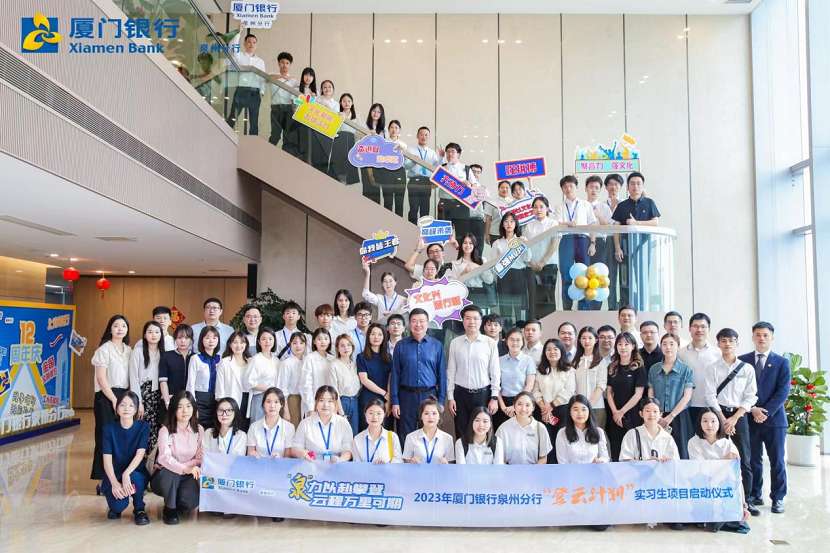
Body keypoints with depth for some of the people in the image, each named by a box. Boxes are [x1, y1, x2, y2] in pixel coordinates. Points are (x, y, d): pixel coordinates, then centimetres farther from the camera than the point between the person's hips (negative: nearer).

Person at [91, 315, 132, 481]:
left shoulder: (128, 350, 11)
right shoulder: (105, 349, -5)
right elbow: (101, 379, -10)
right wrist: (114, 400, -13)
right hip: (107, 397, -5)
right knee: (106, 438, -2)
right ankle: (104, 480, 5)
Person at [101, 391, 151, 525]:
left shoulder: (143, 426, -6)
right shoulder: (109, 429, -5)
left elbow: (140, 454, -15)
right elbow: (107, 460, -12)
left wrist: (126, 474, -32)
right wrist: (114, 482, -27)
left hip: (137, 473, 0)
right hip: (114, 476, 0)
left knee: (135, 477, -37)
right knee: (119, 505, -29)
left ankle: (139, 510, -6)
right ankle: (115, 506, 12)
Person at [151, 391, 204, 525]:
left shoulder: (199, 430, -2)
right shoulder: (165, 431, -12)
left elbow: (199, 458, -3)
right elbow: (165, 458, -28)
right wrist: (185, 469, -45)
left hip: (186, 476, 2)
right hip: (164, 476, -2)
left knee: (191, 501, -28)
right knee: (170, 473, -38)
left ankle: (177, 505, 12)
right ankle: (170, 509, -9)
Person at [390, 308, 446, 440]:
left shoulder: (437, 345, 2)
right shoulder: (401, 346, 2)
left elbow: (442, 374, 3)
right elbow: (395, 374, 2)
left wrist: (440, 400, -2)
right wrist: (395, 401, -2)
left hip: (430, 395, 0)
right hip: (407, 396, 0)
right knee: (405, 436, 8)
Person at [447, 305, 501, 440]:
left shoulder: (490, 343, -3)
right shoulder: (455, 343, 1)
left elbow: (495, 372, -1)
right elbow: (451, 371, 4)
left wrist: (494, 397, -5)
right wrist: (450, 397, 1)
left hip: (483, 394, -1)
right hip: (461, 394, 1)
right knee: (461, 434, 9)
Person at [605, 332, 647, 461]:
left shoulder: (639, 368, -4)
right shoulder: (612, 368, 9)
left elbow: (638, 394, -9)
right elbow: (609, 392, 8)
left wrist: (622, 411, -11)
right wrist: (615, 412, -6)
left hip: (633, 416, -4)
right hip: (615, 417, 4)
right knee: (616, 453, 4)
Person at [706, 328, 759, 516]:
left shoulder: (747, 368, 3)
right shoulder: (712, 368, 1)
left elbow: (750, 397, 0)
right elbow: (710, 396, -4)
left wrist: (734, 419, -8)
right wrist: (723, 420, -11)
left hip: (739, 416, 1)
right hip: (718, 415, -1)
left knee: (744, 459, 2)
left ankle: (745, 500, 12)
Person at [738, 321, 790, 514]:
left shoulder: (782, 362, 4)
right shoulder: (742, 360, 6)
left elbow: (783, 391, -4)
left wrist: (766, 411, -13)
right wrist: (752, 409, -11)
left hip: (774, 418, -1)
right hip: (750, 418, 1)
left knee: (777, 460, 5)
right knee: (753, 460, 6)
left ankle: (777, 498, 16)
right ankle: (754, 496, 16)